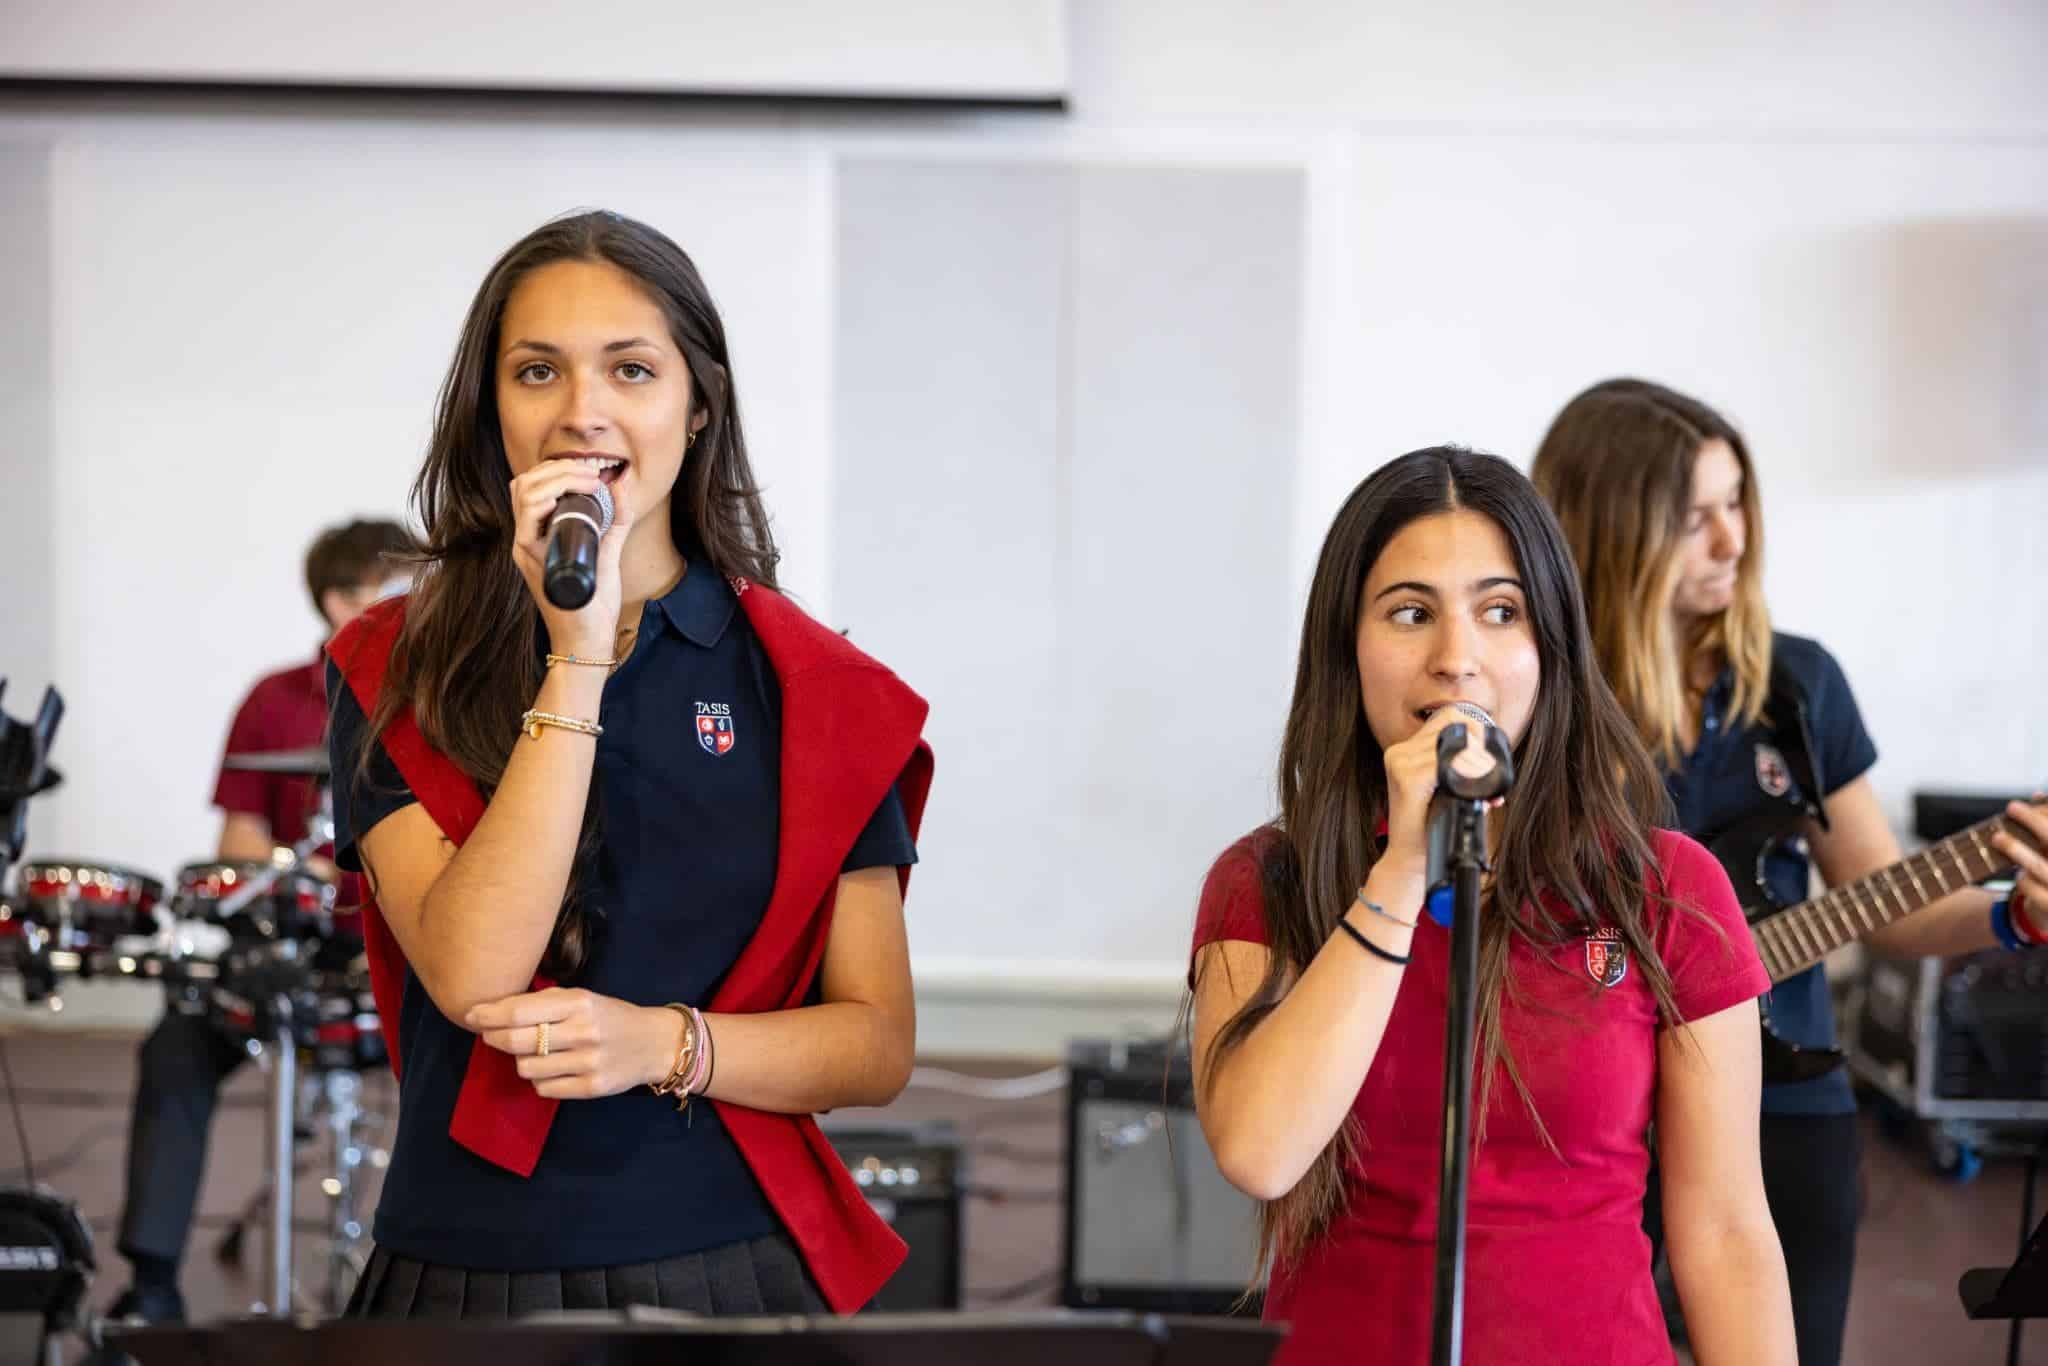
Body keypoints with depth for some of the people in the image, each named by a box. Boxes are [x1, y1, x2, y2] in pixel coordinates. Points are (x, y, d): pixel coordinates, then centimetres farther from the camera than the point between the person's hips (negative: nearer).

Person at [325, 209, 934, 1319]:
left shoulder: (808, 687, 0)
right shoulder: (393, 672, -1)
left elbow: (879, 1041, 1)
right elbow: (471, 975, -16)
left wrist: (666, 1043, -17)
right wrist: (576, 654, -18)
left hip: (728, 1270, 1)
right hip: (464, 1277, 0)